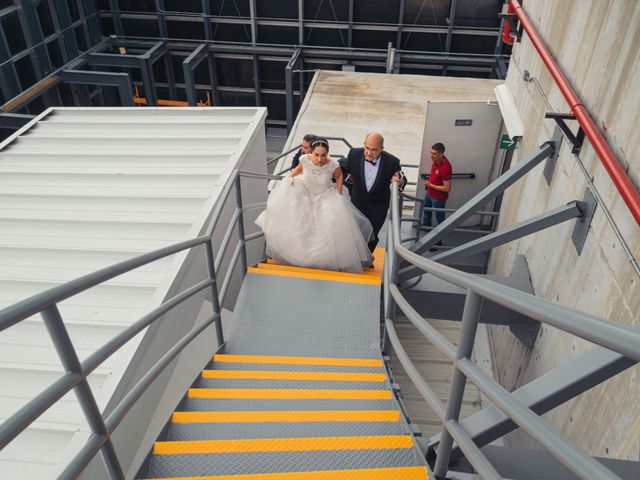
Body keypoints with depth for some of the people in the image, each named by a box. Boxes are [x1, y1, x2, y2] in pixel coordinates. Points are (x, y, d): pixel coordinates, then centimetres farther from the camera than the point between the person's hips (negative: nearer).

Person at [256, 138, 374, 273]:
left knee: (335, 225, -12)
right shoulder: (305, 159, -23)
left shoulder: (333, 165, -27)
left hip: (326, 197, -2)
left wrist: (339, 193, -7)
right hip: (305, 193, 2)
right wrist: (289, 178, -2)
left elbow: (339, 176, -3)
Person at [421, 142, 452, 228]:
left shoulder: (445, 168, -36)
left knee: (439, 216, 15)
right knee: (426, 209, 31)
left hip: (438, 197, -9)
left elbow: (447, 188, -30)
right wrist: (429, 179, 1)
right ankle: (426, 226, 56)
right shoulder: (436, 160, -12)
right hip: (429, 192, 9)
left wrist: (430, 185, -25)